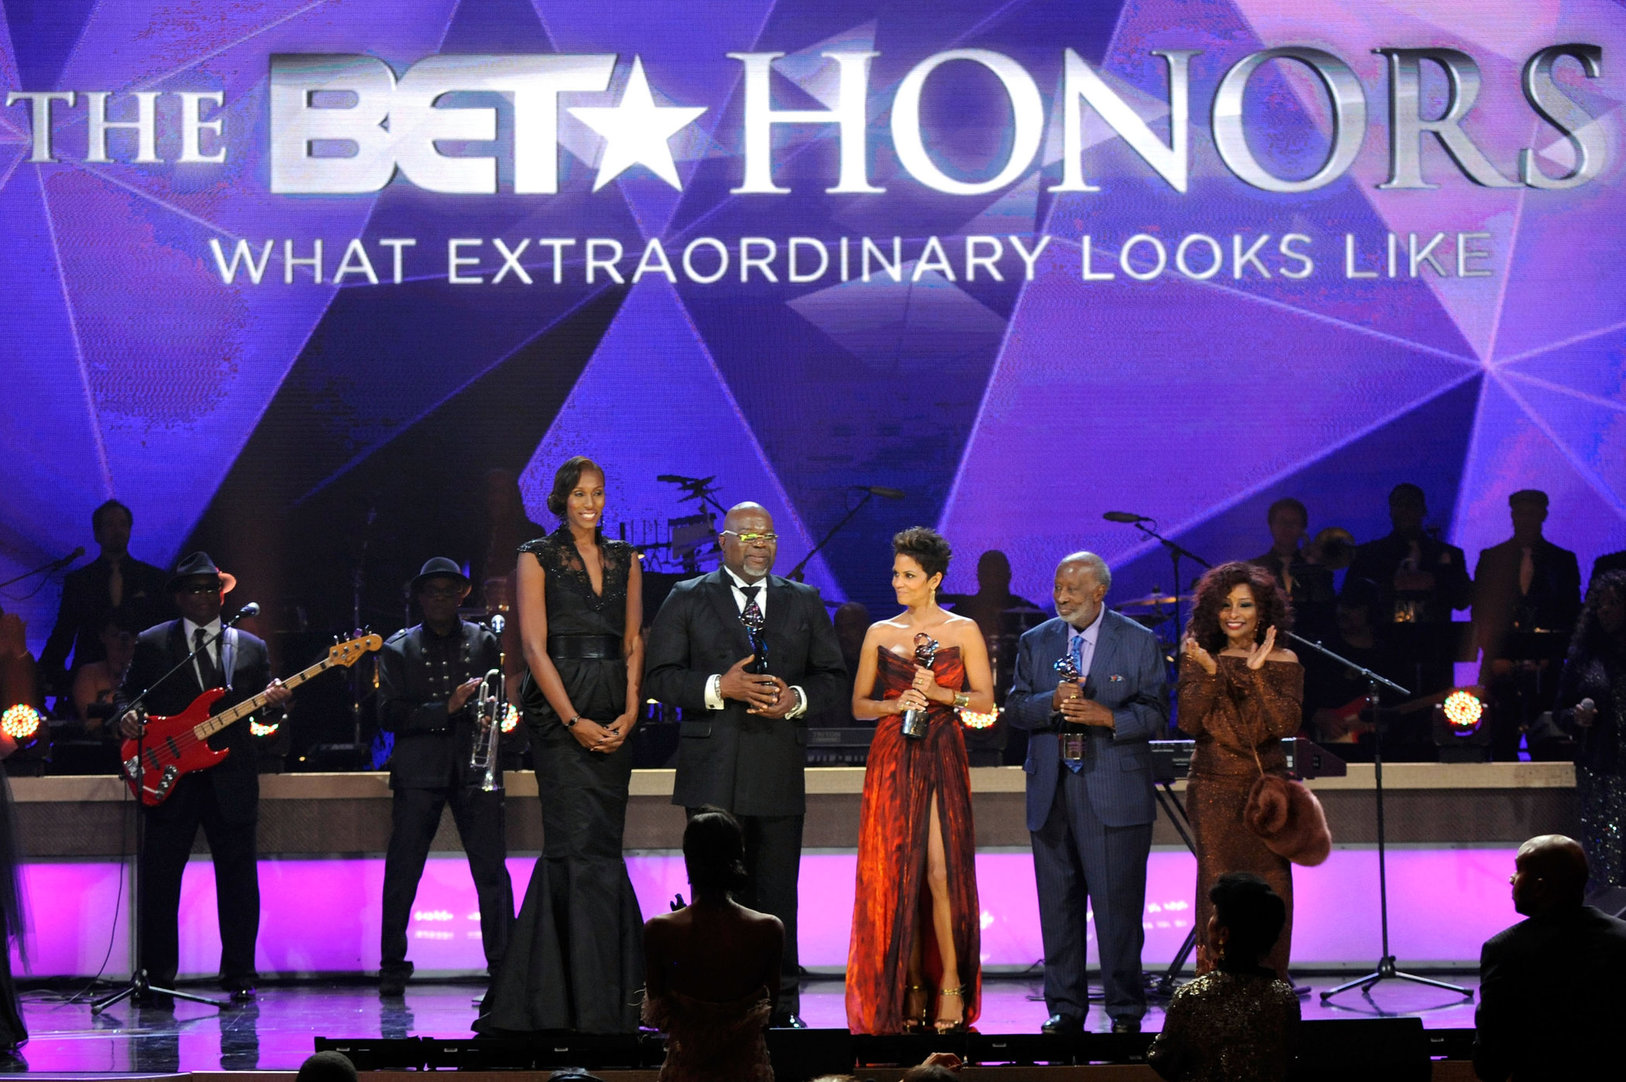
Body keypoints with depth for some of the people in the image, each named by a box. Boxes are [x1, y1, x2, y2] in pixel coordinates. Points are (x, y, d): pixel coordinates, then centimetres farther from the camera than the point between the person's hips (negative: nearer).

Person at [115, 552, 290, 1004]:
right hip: (170, 777, -1)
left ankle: (239, 977, 9)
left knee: (239, 878, 2)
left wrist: (274, 702, -9)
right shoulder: (152, 644, 9)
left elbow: (262, 712, 13)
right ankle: (157, 979, 4)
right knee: (159, 879, -3)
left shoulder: (251, 648, 13)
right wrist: (127, 716, -11)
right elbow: (127, 692, 10)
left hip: (231, 778, 1)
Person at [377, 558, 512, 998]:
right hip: (418, 771, -1)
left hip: (473, 767, 1)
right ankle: (392, 967, 8)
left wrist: (492, 718, -4)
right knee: (402, 873, -2)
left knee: (492, 870, -6)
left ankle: (502, 963, -1)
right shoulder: (398, 648, 7)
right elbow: (388, 714, -2)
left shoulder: (483, 642, 14)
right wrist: (446, 709, -12)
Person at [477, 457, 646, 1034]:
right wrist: (575, 720, -14)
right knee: (585, 845, -11)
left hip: (614, 715, 5)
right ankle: (596, 1000, -9)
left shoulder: (624, 559, 14)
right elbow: (535, 645, -6)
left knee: (571, 848, 6)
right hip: (558, 709, -5)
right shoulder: (538, 557, 0)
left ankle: (536, 994, 14)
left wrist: (629, 713, -3)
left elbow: (634, 641, 12)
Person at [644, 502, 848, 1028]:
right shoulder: (687, 599, 8)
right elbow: (659, 677, 0)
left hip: (780, 772, 2)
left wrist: (797, 699, -7)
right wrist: (718, 687, -14)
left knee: (777, 895, 3)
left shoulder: (805, 603, 15)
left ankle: (780, 1008, 8)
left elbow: (834, 677, 14)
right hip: (712, 775, -2)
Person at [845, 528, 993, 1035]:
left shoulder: (963, 631, 4)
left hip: (942, 759, -2)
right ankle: (909, 988, 6)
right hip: (891, 760, 2)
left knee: (941, 872, -11)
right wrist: (897, 703, -7)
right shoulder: (880, 633, 10)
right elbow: (859, 704, 12)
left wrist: (940, 693, -13)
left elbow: (985, 699, 2)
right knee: (896, 874, -1)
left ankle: (951, 982, 0)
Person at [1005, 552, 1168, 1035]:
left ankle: (1125, 1010, 2)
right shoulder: (1035, 643, 13)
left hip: (1115, 791, -3)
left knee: (1119, 905, -5)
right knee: (1058, 905, 5)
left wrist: (1108, 716, -18)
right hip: (1051, 793, 3)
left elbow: (1156, 713, -1)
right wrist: (1052, 702, -13)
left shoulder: (1139, 642, 4)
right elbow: (1016, 709, 7)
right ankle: (1065, 1008, 12)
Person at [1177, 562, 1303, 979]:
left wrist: (1257, 673, -17)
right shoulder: (1198, 659, 4)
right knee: (1218, 887, -4)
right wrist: (1209, 674, -17)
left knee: (1271, 889, -4)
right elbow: (1188, 722, -5)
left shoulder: (1284, 662, 3)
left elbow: (1286, 725, -9)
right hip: (1215, 789, 0)